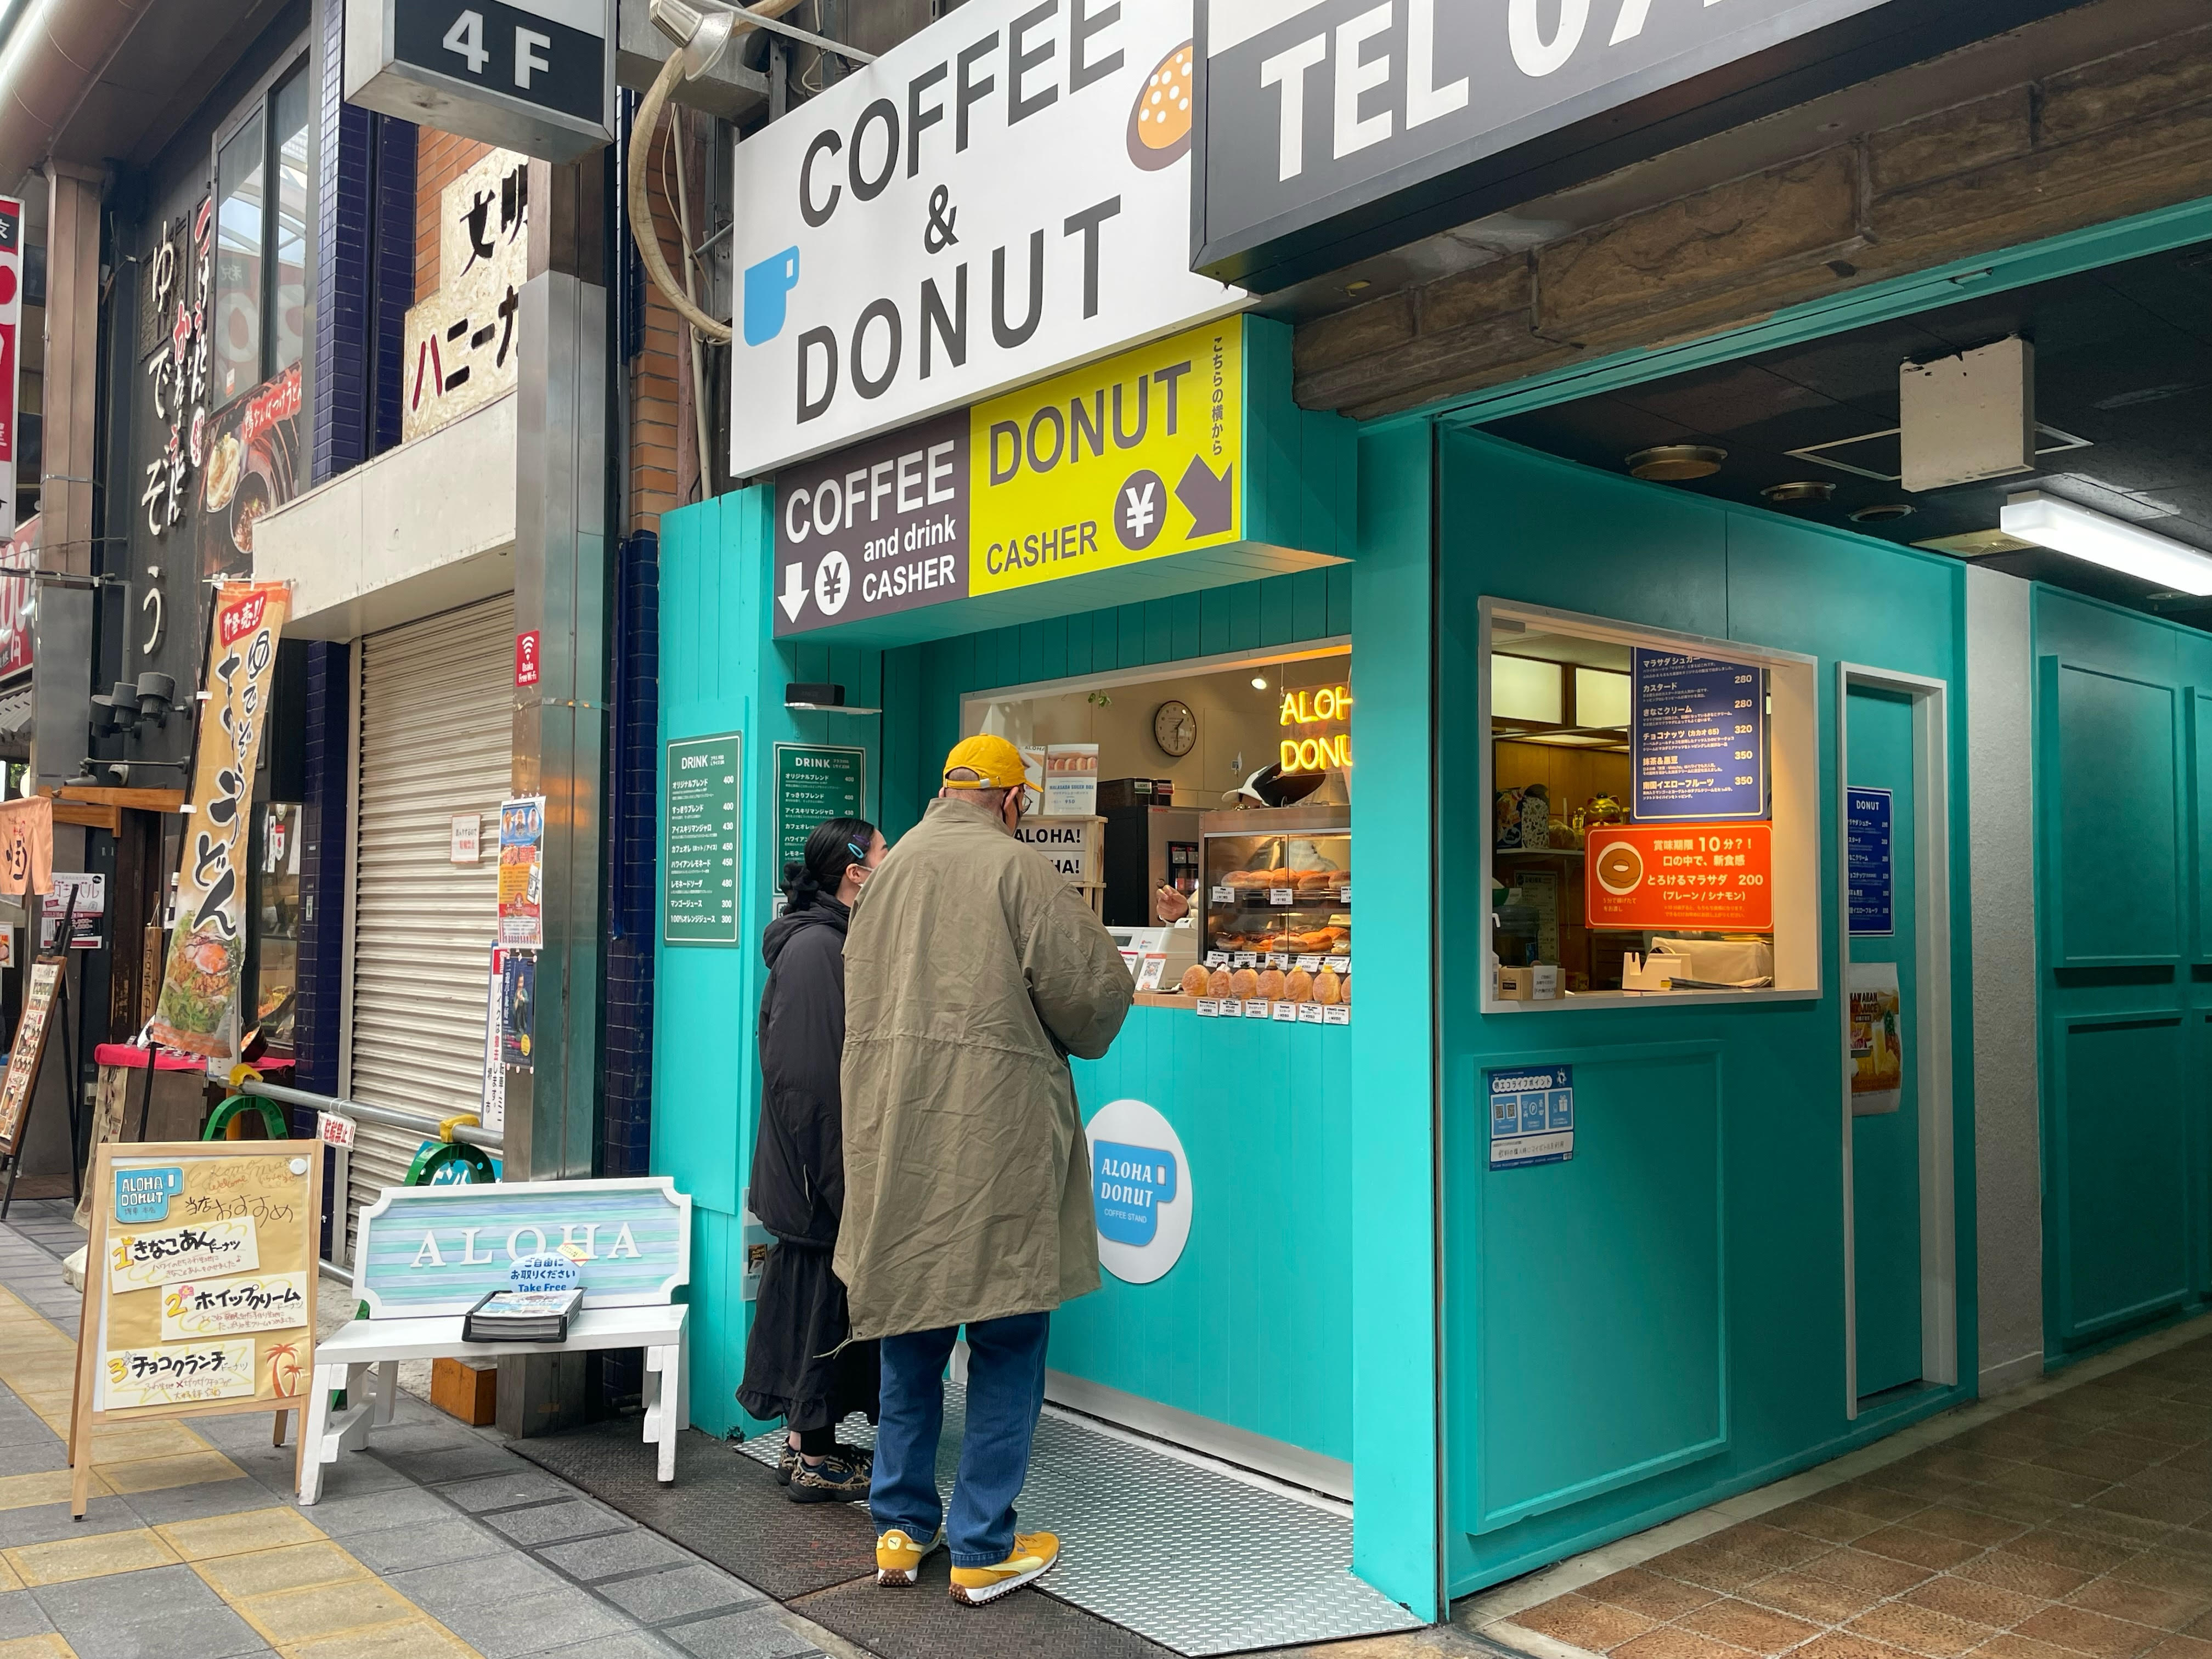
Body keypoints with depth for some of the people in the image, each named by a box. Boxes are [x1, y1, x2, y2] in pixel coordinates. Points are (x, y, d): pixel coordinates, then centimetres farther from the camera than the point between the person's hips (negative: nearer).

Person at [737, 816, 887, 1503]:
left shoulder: (832, 942, 14)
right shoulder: (818, 947, -18)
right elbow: (815, 1074, -23)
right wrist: (839, 1174, -21)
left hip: (814, 1166, 10)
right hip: (820, 1161, -10)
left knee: (816, 1296, 16)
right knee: (825, 1298, -1)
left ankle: (805, 1443, 26)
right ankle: (814, 1457, 10)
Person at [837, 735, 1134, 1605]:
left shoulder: (889, 869, 11)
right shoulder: (1015, 867, -9)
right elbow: (1094, 985, -10)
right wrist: (1075, 1040, 10)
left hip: (893, 1136, 6)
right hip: (994, 1139, -6)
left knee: (910, 1331, 18)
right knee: (1007, 1341, 6)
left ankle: (901, 1526, 26)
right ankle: (983, 1547, 13)